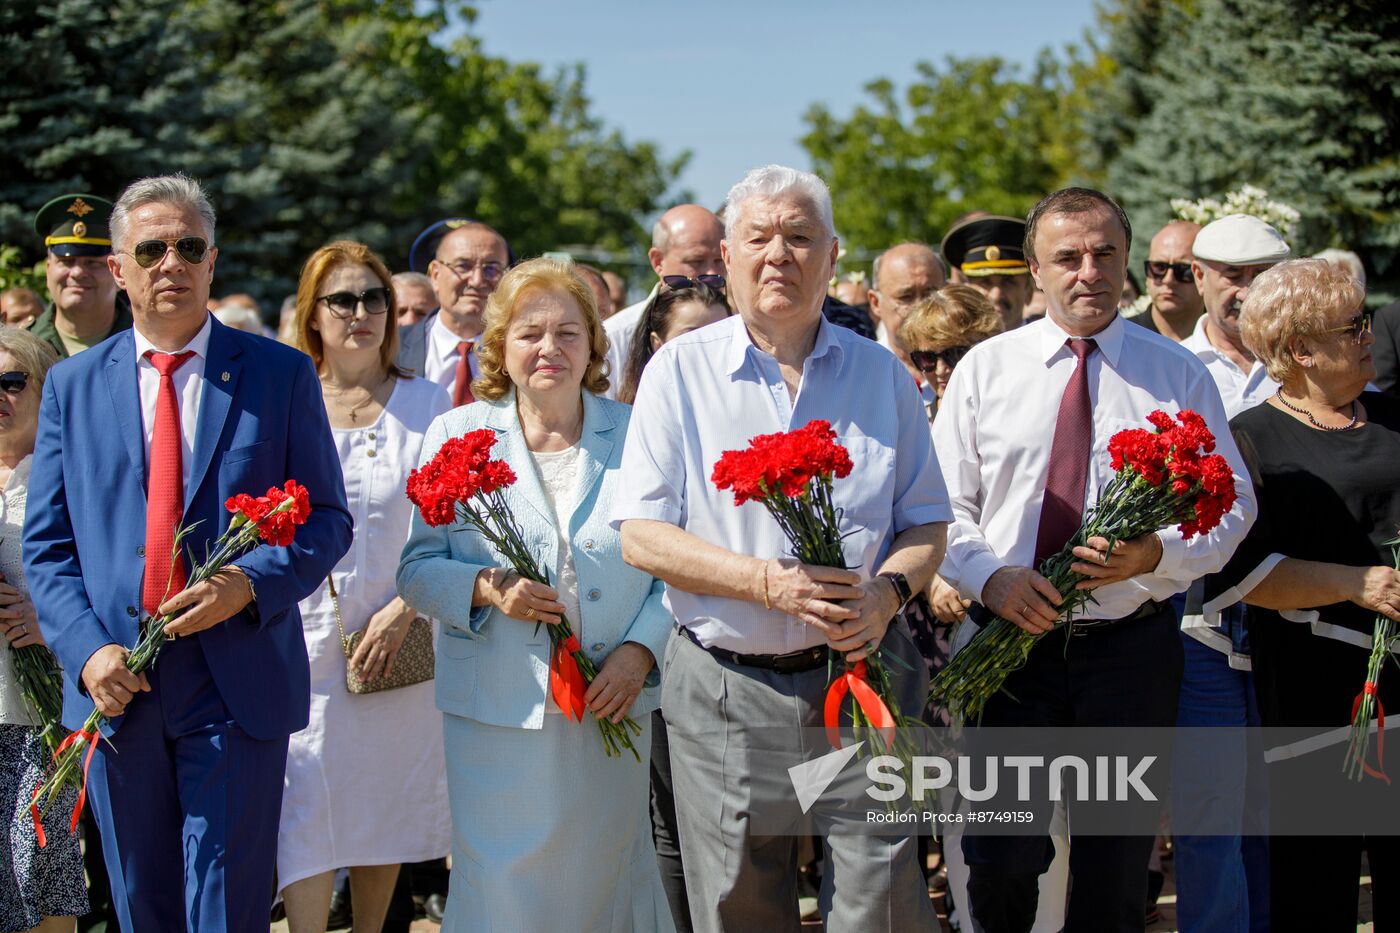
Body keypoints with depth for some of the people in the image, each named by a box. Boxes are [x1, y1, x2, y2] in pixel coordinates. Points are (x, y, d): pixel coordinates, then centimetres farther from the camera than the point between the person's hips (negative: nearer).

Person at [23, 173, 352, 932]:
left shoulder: (280, 374, 3)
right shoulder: (72, 386, 8)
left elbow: (326, 519, 3)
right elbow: (47, 546, 7)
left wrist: (250, 582, -16)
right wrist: (88, 650, -10)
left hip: (238, 686, -2)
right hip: (115, 688, 2)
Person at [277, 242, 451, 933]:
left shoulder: (428, 405, 3)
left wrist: (402, 609, -11)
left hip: (399, 642, 1)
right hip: (304, 639, -1)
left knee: (385, 805, 9)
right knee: (304, 812, -7)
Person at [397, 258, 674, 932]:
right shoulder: (456, 436, 5)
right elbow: (417, 567, 4)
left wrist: (641, 650, -11)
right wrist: (485, 588, -15)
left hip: (612, 704, 1)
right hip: (498, 710, -1)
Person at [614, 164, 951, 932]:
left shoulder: (880, 374, 9)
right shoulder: (680, 371, 2)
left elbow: (926, 523, 11)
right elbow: (641, 535, -4)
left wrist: (888, 590, -12)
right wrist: (769, 581, -18)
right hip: (724, 689, -1)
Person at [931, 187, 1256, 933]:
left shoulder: (1179, 374, 3)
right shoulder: (985, 369, 4)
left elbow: (1231, 505, 1)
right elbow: (943, 504, 3)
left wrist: (1156, 553, -18)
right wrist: (990, 576, -17)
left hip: (1132, 645, 0)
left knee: (1117, 866, 10)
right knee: (1001, 860, 1)